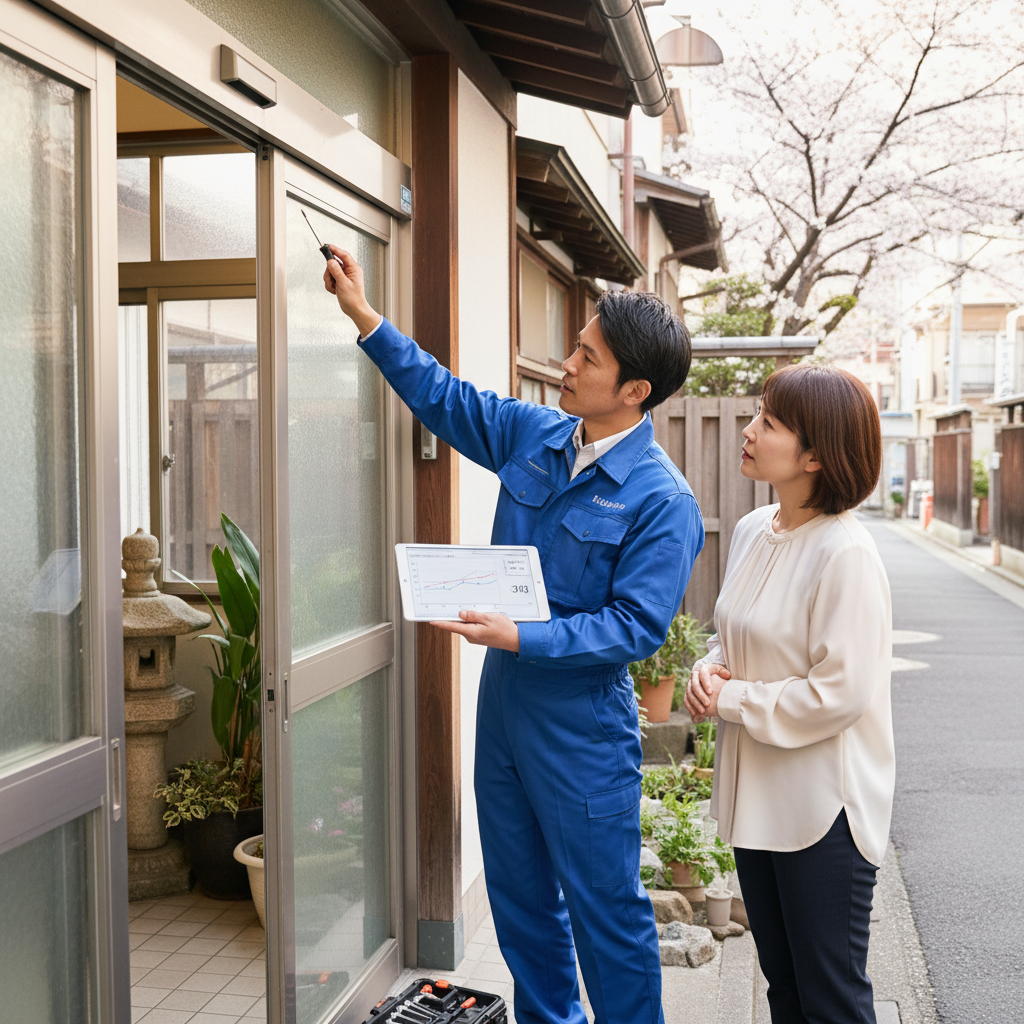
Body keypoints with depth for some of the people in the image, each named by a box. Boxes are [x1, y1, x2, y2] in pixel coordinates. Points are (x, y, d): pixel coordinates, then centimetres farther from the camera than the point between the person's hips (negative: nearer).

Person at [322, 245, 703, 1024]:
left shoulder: (662, 501, -18)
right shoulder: (534, 435, 1)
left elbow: (637, 626, -21)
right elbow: (444, 398, 13)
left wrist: (522, 636, -28)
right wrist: (365, 317, 8)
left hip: (582, 725, -7)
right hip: (504, 698, 7)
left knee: (605, 908, 5)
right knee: (518, 895, 20)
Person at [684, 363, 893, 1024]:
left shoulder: (846, 554, -21)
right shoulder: (753, 532, 4)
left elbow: (840, 692, -23)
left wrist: (730, 701, -14)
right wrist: (710, 670, -3)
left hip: (824, 806, -8)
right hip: (757, 795, 8)